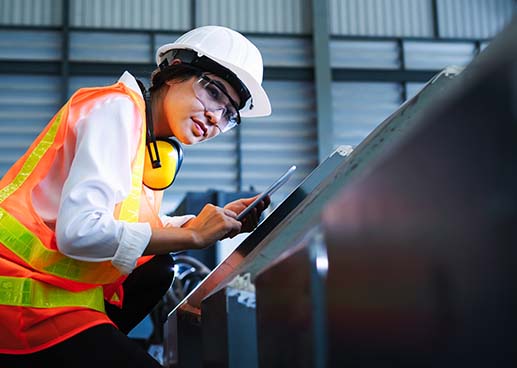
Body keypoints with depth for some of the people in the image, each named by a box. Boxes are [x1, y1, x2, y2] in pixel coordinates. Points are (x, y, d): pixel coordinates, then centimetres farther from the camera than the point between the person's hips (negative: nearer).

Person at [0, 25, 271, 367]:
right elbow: (78, 231, -26)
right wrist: (192, 235, -16)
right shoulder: (119, 107, -14)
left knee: (157, 268, 23)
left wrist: (220, 220, 6)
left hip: (58, 283, 10)